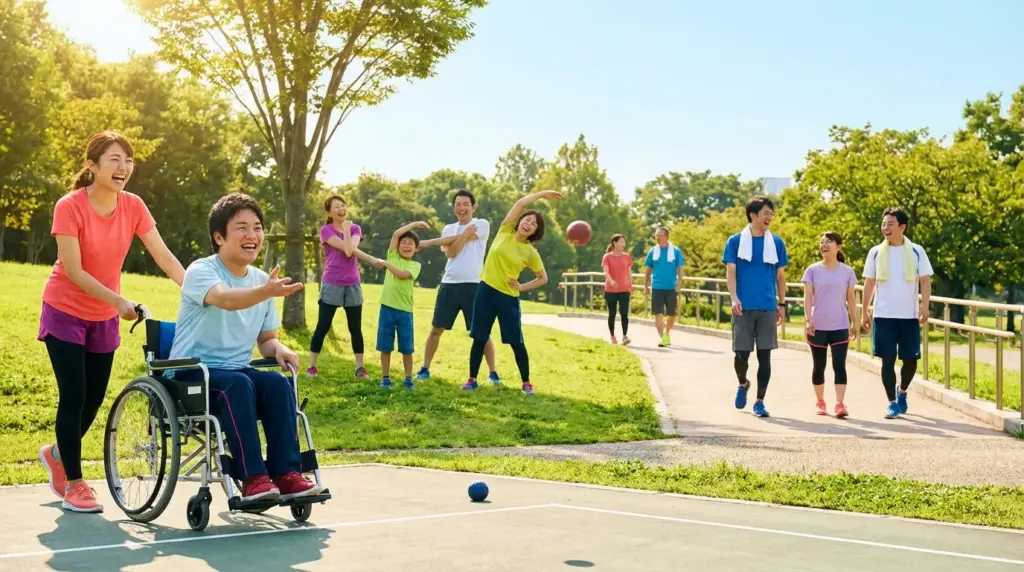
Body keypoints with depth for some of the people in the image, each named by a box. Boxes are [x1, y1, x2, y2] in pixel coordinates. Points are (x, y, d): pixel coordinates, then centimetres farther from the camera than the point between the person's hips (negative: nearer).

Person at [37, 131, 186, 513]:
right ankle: (73, 483, 8)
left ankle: (57, 453, 39)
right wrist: (119, 300, -32)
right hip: (65, 313, -5)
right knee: (73, 396, -6)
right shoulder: (70, 206, -21)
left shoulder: (133, 207, -9)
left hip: (104, 318, 5)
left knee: (94, 398, 12)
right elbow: (72, 270, -23)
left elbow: (163, 256, -13)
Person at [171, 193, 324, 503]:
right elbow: (225, 299, -35)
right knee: (238, 384, -36)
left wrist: (279, 349, -9)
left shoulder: (262, 280, 9)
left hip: (237, 371, 6)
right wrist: (267, 292, -54)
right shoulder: (200, 271, -11)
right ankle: (253, 477, -33)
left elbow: (266, 338, 16)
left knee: (278, 383, -25)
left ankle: (285, 472, -25)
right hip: (191, 374, -5)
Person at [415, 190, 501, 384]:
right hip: (449, 285, 4)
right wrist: (466, 232, -7)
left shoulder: (482, 225, -1)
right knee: (436, 329, 6)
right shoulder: (448, 229, 13)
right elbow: (450, 252, -6)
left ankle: (493, 372, 8)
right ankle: (425, 369, 16)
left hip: (473, 286, -3)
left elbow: (453, 242, -12)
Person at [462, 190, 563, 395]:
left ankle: (526, 383, 13)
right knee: (479, 339, 5)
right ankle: (472, 380, 15)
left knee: (516, 342, 2)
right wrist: (543, 194, -4)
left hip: (509, 298, -1)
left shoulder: (531, 253, -2)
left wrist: (522, 287, -4)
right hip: (486, 291, 1)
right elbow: (520, 203, -9)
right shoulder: (505, 232, -1)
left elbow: (543, 278, 7)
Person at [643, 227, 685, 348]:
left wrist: (678, 286, -7)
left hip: (671, 288, 0)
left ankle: (667, 334, 32)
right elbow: (648, 270, 11)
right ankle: (662, 338, -11)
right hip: (657, 287, 0)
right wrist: (646, 286, 8)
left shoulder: (676, 251, -1)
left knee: (672, 314, 9)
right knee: (658, 314, -10)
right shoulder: (653, 251, 4)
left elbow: (680, 270, 1)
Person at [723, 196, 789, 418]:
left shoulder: (776, 243, 8)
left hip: (768, 307, 2)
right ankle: (743, 384, 30)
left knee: (764, 356, 1)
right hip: (744, 307, -2)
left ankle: (760, 401, 8)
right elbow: (731, 272, -2)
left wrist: (782, 304, 9)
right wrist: (734, 298, -15)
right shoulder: (735, 241, 2)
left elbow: (780, 275, 13)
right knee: (741, 353, 0)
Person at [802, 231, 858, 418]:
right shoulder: (813, 270, 0)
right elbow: (808, 297, -6)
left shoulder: (847, 272, 3)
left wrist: (855, 324, 6)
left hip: (840, 327, 0)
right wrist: (808, 320, -17)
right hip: (817, 327, 0)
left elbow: (851, 299, 7)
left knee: (839, 365, -9)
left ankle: (840, 404, -13)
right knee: (819, 366, 9)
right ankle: (820, 402, 22)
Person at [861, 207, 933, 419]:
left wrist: (925, 307, -15)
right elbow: (869, 284, 7)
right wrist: (865, 312, 4)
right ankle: (892, 402, 5)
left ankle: (902, 392, 32)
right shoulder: (876, 252, 3)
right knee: (888, 359, -3)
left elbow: (925, 281, -2)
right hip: (883, 316, 0)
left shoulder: (916, 251, 1)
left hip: (909, 316, 0)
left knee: (910, 359, 5)